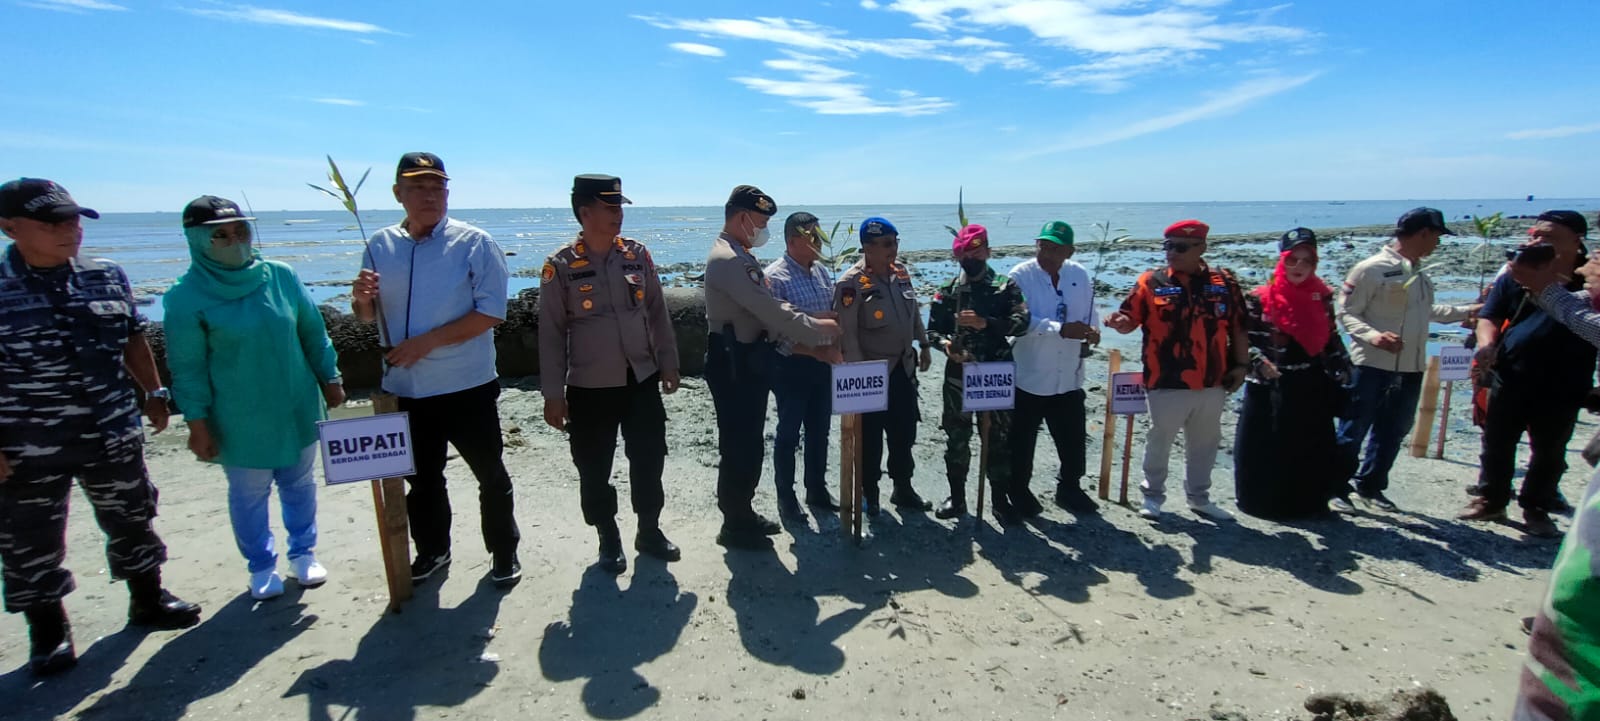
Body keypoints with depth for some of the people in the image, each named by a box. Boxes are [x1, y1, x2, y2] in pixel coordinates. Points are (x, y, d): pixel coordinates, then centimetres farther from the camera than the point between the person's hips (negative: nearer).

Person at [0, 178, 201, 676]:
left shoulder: (107, 276, 0)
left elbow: (133, 339, 11)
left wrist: (154, 393, 12)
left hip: (113, 434, 3)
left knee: (132, 520, 17)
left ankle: (148, 601, 37)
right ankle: (49, 633, 31)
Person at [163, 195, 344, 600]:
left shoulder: (280, 276, -4)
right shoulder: (188, 296, -10)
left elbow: (313, 332, 5)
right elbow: (187, 367, -7)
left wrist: (330, 379, 7)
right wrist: (197, 423, -7)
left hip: (297, 410, 3)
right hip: (240, 422, -2)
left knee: (300, 484, 16)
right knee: (249, 495, 13)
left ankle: (303, 553, 35)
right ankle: (261, 568, 31)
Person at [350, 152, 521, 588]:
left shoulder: (474, 243, -8)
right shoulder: (380, 246, 6)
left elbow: (491, 312, -15)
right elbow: (368, 316, 13)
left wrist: (428, 341, -20)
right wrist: (362, 298, -11)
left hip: (466, 387, -4)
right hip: (404, 389, 5)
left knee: (490, 474, 7)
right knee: (421, 478, 19)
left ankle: (504, 553, 25)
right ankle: (431, 551, 38)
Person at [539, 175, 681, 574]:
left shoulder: (637, 254, 2)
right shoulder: (561, 265, -8)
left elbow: (657, 312, 8)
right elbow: (551, 332, -5)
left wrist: (668, 362, 8)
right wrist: (553, 393, -6)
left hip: (642, 380, 3)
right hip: (589, 388, -3)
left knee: (649, 459, 11)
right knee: (594, 470, 9)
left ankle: (649, 531, 31)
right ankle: (608, 539, 30)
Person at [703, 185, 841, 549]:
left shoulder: (741, 258, 14)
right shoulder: (726, 260, -20)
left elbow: (769, 308, 15)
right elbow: (769, 310, -24)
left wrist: (813, 329, 4)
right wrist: (817, 328, -13)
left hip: (748, 362, 10)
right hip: (733, 365, -10)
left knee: (749, 443, 18)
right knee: (738, 446, 1)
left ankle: (743, 512, 33)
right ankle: (733, 526, 16)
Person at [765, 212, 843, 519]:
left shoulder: (822, 270, 7)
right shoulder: (775, 277, -14)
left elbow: (834, 313, 15)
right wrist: (811, 351, -21)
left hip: (822, 363, 7)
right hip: (792, 365, -6)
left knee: (819, 431, 16)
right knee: (788, 433, 7)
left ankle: (817, 490, 32)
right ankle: (785, 496, 22)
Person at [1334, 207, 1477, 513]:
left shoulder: (1419, 273, 13)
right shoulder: (1372, 269, -12)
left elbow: (1426, 311, 25)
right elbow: (1346, 313, -14)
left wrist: (1467, 311, 26)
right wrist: (1373, 335, -28)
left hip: (1410, 367, 8)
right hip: (1372, 364, -8)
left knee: (1393, 431, 15)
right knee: (1354, 430, -1)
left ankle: (1370, 485, 28)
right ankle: (1336, 488, 10)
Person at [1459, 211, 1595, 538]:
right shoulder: (1516, 275, 4)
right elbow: (1489, 317, 5)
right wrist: (1487, 343, -17)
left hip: (1563, 386, -1)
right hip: (1511, 378, 1)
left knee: (1549, 451, 9)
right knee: (1497, 444, 10)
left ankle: (1536, 509, 24)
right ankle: (1491, 500, 24)